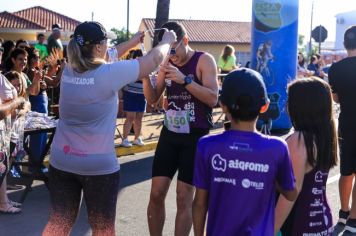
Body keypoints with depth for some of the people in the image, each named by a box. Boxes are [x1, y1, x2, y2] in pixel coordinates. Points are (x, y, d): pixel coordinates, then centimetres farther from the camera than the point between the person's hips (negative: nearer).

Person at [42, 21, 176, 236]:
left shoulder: (69, 69, 0)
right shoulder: (109, 74, -17)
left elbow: (101, 58, 20)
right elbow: (154, 59, -5)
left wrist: (132, 42, 28)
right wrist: (167, 41, 16)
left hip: (61, 160, 6)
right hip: (99, 165, -5)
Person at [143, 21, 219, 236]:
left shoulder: (204, 60, -8)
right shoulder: (167, 63, 7)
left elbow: (213, 98, -17)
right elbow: (152, 99, 8)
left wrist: (184, 79, -27)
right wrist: (145, 76, -10)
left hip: (196, 137, -4)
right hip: (169, 134, 5)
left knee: (184, 198, -2)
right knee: (156, 194, 2)